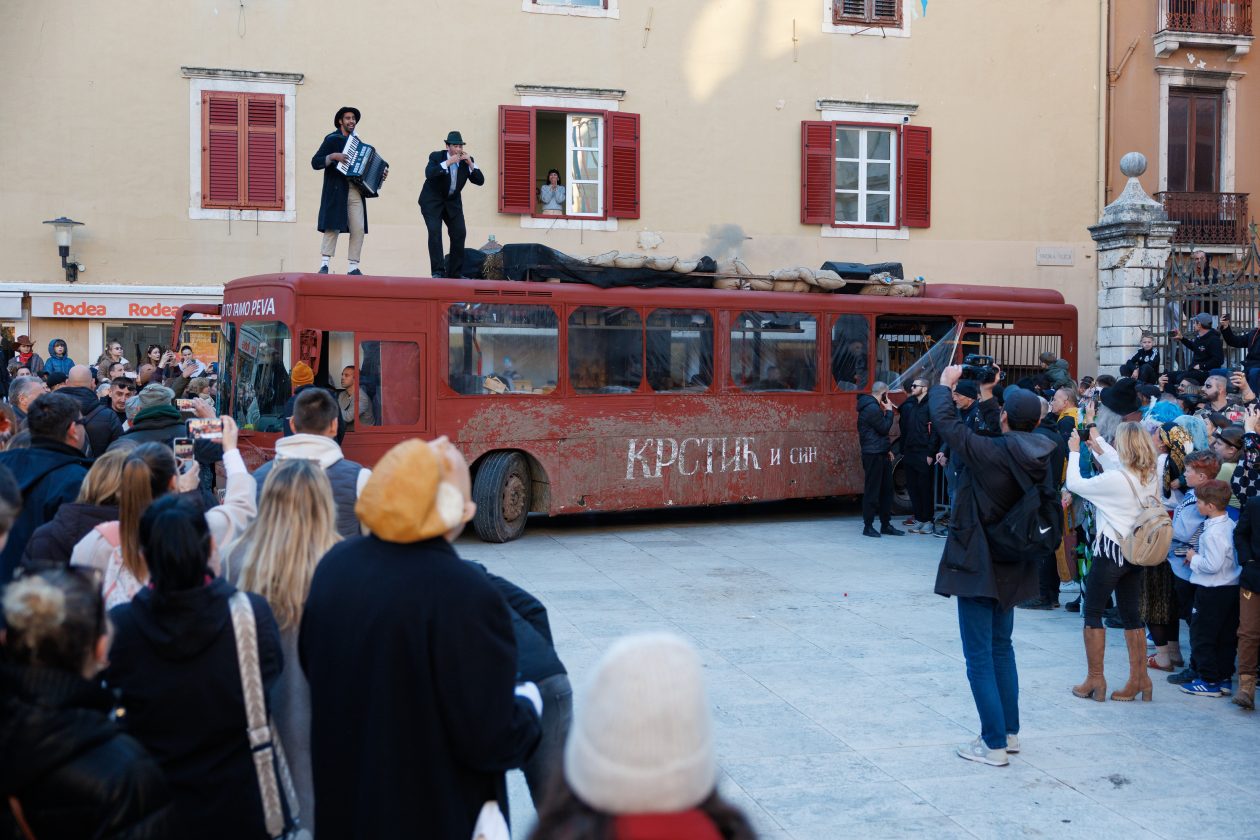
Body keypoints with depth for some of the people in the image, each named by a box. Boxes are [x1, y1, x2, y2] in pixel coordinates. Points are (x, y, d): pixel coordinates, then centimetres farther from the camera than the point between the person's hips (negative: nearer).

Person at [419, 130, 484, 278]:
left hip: (452, 202, 4)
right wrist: (448, 162, -37)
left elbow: (480, 181, -12)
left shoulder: (467, 160, -6)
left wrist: (470, 164, -24)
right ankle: (438, 271, -15)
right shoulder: (436, 157, -15)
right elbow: (429, 174, -33)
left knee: (459, 233, -4)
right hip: (432, 201, -4)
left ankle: (455, 272, 6)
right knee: (435, 232, -19)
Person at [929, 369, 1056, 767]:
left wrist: (945, 384, 3)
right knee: (1001, 647, 22)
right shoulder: (1039, 456, -4)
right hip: (1013, 569, 8)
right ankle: (1010, 731, 29)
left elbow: (946, 422, -14)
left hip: (978, 567, -7)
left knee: (979, 656, 1)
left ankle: (994, 743, 4)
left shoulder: (990, 452, -24)